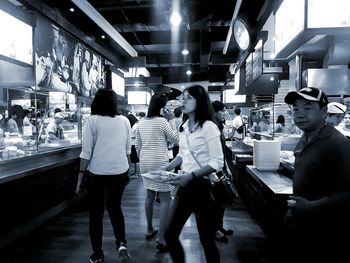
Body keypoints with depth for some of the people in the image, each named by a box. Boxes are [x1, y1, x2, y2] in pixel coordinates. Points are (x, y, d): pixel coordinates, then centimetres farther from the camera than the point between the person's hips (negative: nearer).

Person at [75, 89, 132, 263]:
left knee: (96, 212, 13)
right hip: (120, 171, 3)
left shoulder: (92, 121, -8)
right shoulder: (124, 121, 2)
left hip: (97, 173, -3)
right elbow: (128, 149, 9)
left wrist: (80, 175, -2)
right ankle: (121, 243, 13)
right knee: (115, 207, 23)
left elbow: (86, 152, -9)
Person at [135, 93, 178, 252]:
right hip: (160, 162, -7)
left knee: (149, 195, 20)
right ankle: (161, 239, 0)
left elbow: (138, 145, 13)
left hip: (145, 161, 7)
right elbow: (174, 139, 0)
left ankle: (149, 230, 33)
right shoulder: (162, 121, -11)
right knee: (165, 199, 0)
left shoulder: (141, 122, 7)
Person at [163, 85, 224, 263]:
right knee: (170, 235, 10)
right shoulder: (184, 127, 8)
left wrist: (191, 176, -23)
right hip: (186, 187, 7)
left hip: (203, 187, -7)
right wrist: (166, 169, 6)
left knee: (207, 240, 8)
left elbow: (217, 162, -17)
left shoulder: (208, 127, -14)